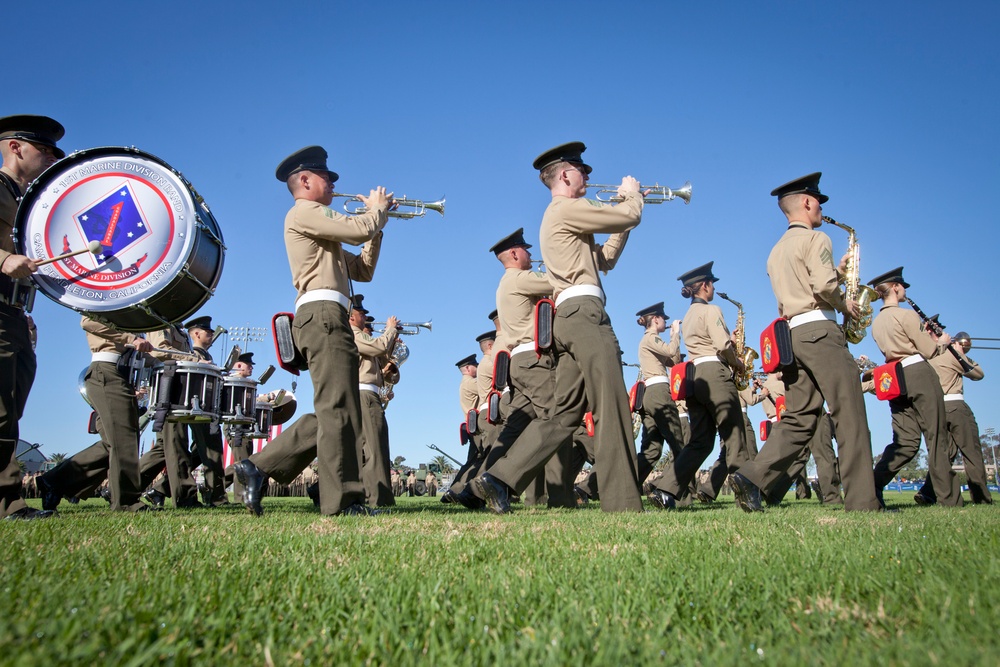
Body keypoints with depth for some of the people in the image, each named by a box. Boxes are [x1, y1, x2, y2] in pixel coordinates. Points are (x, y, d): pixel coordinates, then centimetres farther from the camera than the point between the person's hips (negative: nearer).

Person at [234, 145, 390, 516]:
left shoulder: (321, 231, 32)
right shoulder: (303, 212, 1)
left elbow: (363, 270, 27)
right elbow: (359, 230, -12)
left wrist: (376, 227, 19)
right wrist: (378, 210, 9)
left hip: (325, 318, 10)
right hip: (323, 313, -10)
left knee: (330, 412, 9)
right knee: (338, 409, -12)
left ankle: (259, 467, 10)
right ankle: (342, 501, -11)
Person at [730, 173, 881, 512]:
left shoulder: (776, 251, 23)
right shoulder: (815, 239, -3)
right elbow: (823, 287, -17)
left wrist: (835, 271, 23)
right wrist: (844, 304, 1)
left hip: (791, 335, 8)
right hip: (820, 331, -8)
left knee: (799, 418, 4)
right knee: (850, 415, -4)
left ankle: (752, 477, -10)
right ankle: (862, 502, -3)